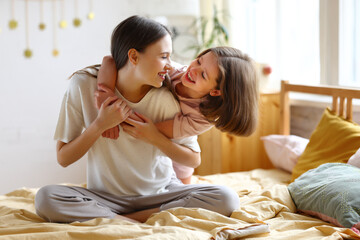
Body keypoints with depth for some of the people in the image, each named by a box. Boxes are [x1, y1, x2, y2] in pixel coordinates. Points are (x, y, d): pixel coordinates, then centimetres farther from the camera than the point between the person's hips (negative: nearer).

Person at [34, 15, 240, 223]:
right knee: (45, 198, -29)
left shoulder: (167, 97, -11)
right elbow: (63, 159, -8)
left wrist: (155, 137, -16)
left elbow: (194, 159, -1)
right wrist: (100, 125, -21)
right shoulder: (84, 85, -11)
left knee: (226, 199, -24)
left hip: (160, 194, 1)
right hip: (105, 196, -1)